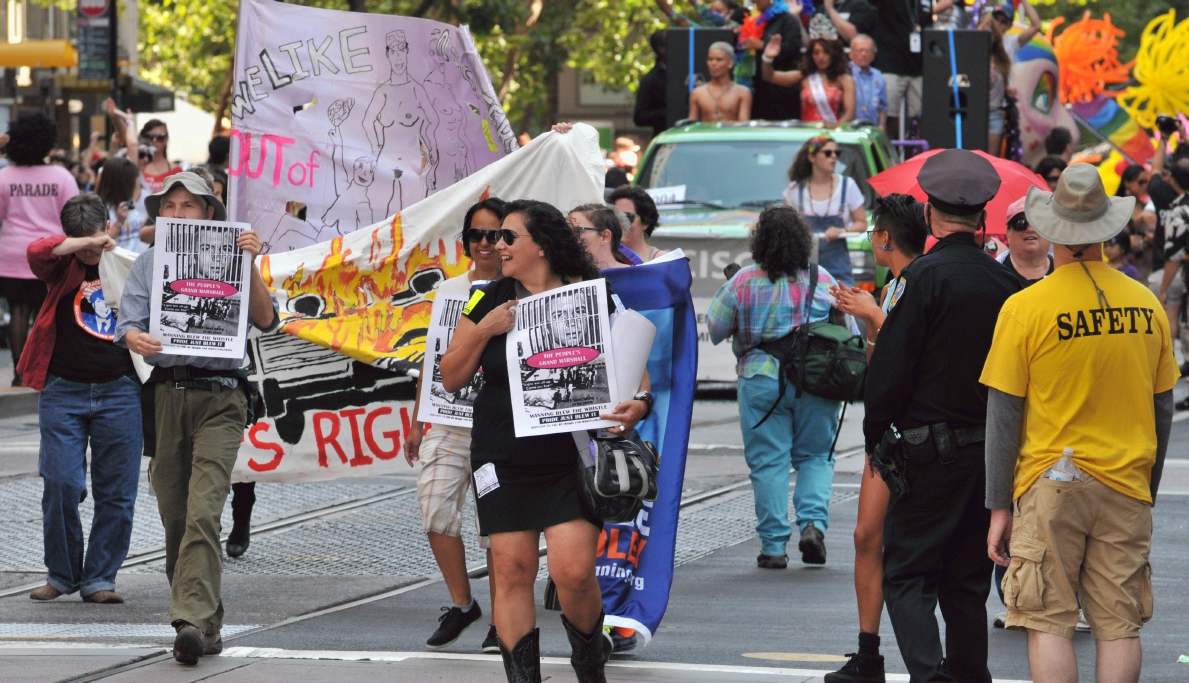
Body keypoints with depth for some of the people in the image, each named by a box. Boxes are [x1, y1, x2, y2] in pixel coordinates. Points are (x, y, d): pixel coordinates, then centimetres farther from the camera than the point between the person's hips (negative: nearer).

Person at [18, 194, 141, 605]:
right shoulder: (63, 266, 3)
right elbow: (37, 252, -19)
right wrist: (85, 244, -22)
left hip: (119, 391, 1)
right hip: (64, 390, -1)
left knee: (116, 493, 1)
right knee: (61, 485, -6)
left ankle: (99, 578, 10)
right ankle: (61, 574, 11)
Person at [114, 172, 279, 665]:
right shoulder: (148, 263, 13)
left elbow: (266, 321, -1)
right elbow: (129, 321, 2)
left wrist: (250, 266, -13)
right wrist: (136, 339, -21)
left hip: (218, 397, -3)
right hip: (167, 395, 3)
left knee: (203, 513, -18)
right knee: (174, 516, 6)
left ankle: (192, 621, -26)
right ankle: (207, 626, 18)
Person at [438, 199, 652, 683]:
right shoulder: (489, 301, 6)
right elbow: (451, 378, 8)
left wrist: (639, 403, -17)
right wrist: (482, 331, -7)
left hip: (573, 461, -2)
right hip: (504, 460, 2)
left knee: (573, 570, -12)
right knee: (512, 570, 0)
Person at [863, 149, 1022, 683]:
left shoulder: (925, 277, -13)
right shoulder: (1005, 283, 4)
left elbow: (890, 367, -12)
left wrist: (876, 433, 0)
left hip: (930, 451, -6)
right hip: (990, 450, 6)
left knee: (905, 573, -2)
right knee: (968, 579, 14)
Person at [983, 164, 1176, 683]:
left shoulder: (1025, 309, -8)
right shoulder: (1146, 305, 3)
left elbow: (1003, 415, -5)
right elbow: (1162, 410, 11)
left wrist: (999, 507, 1)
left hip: (1051, 484, -3)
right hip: (1125, 486, 3)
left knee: (1049, 622, -1)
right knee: (1119, 625, 5)